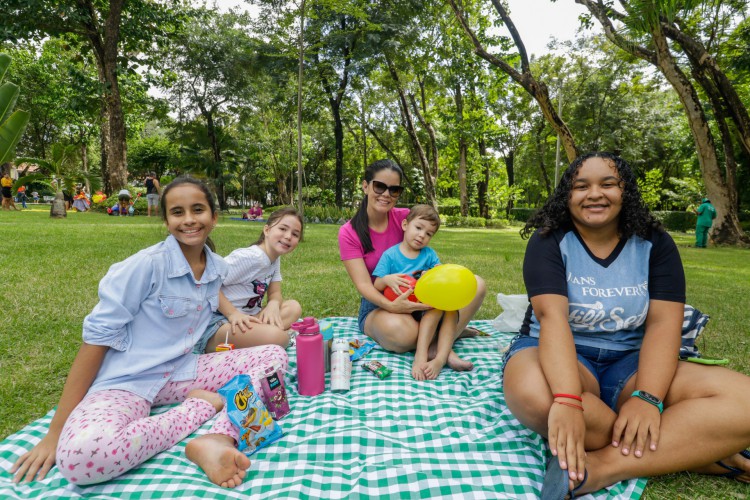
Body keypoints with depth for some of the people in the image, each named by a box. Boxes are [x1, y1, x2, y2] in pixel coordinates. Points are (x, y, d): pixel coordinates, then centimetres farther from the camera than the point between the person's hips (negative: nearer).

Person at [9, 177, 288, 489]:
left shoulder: (217, 266, 2)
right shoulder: (147, 264, -17)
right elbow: (97, 336, -15)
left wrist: (232, 312, 11)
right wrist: (55, 433, -15)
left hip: (182, 372, 6)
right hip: (127, 382, -5)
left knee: (275, 356, -7)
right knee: (80, 456, -37)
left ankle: (218, 440, -26)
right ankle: (205, 404, -17)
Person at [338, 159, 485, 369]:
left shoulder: (406, 217, -2)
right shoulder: (348, 233, -9)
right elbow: (363, 284, -16)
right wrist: (392, 306, -37)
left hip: (418, 298, 4)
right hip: (378, 305, -3)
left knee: (476, 284, -18)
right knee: (401, 332, -39)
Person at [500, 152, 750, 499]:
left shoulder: (654, 243, 1)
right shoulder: (548, 242, -8)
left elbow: (663, 323, -9)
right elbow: (552, 316, -24)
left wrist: (646, 398, -26)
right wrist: (567, 401, -39)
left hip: (630, 362, 3)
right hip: (561, 356, -2)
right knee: (533, 395, -39)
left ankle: (599, 467, -26)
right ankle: (687, 450, -18)